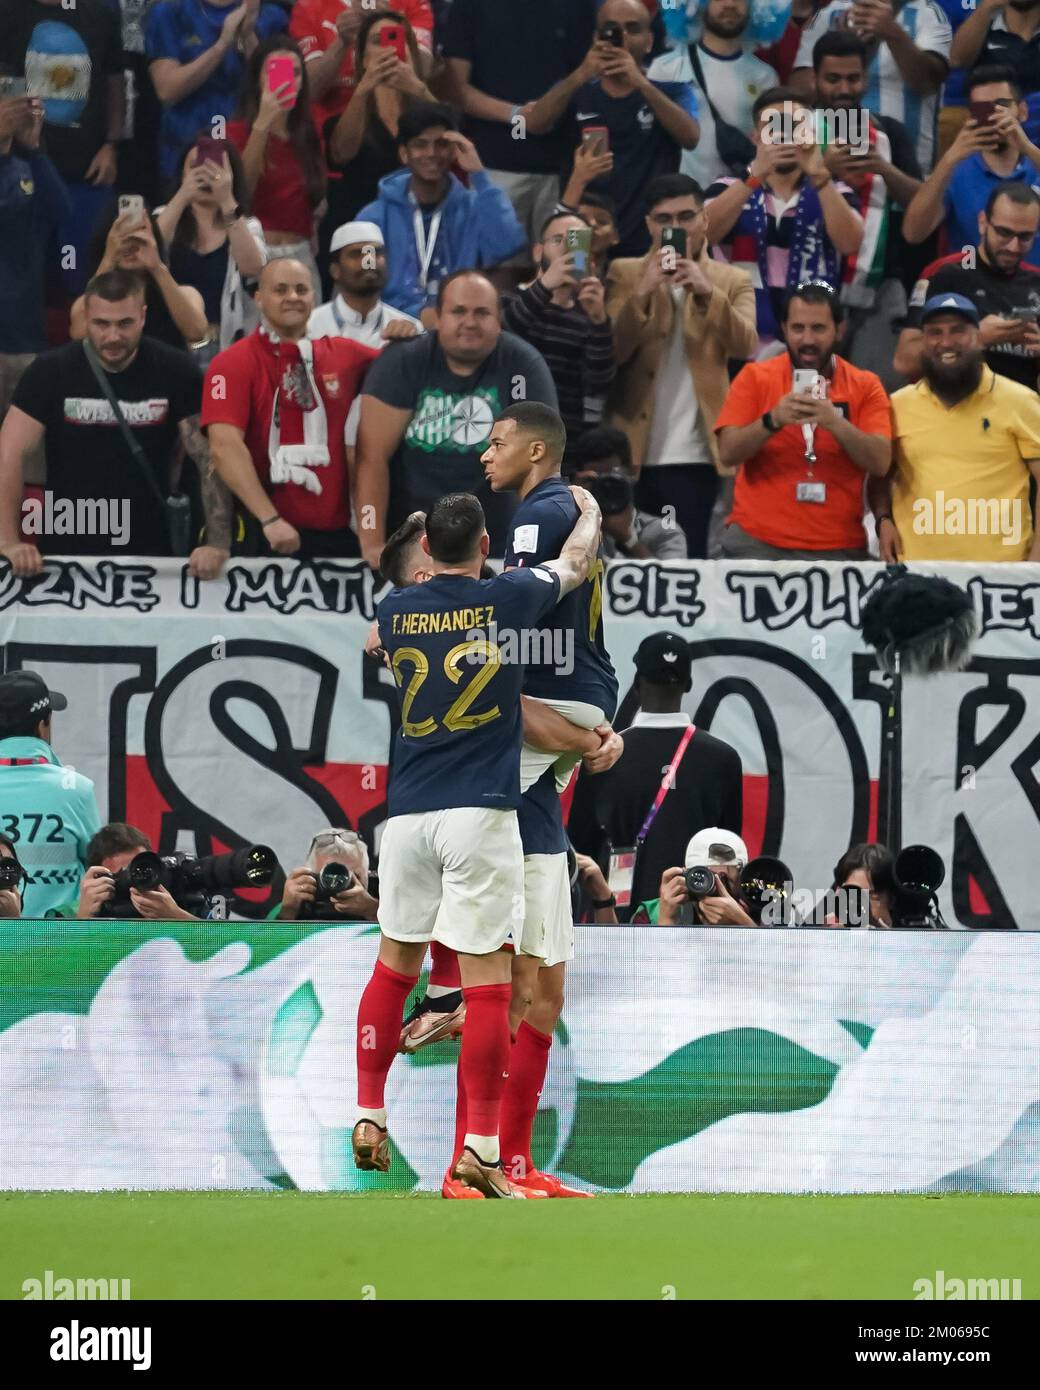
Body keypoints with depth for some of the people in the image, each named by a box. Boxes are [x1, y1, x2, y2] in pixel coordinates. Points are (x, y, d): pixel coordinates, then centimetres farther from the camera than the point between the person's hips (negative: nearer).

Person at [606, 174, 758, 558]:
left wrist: (707, 292, -20)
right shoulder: (624, 274, 10)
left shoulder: (733, 281, 10)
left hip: (695, 456, -1)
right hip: (633, 452, 1)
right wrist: (643, 292, -15)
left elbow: (745, 346, -7)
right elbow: (612, 351, -2)